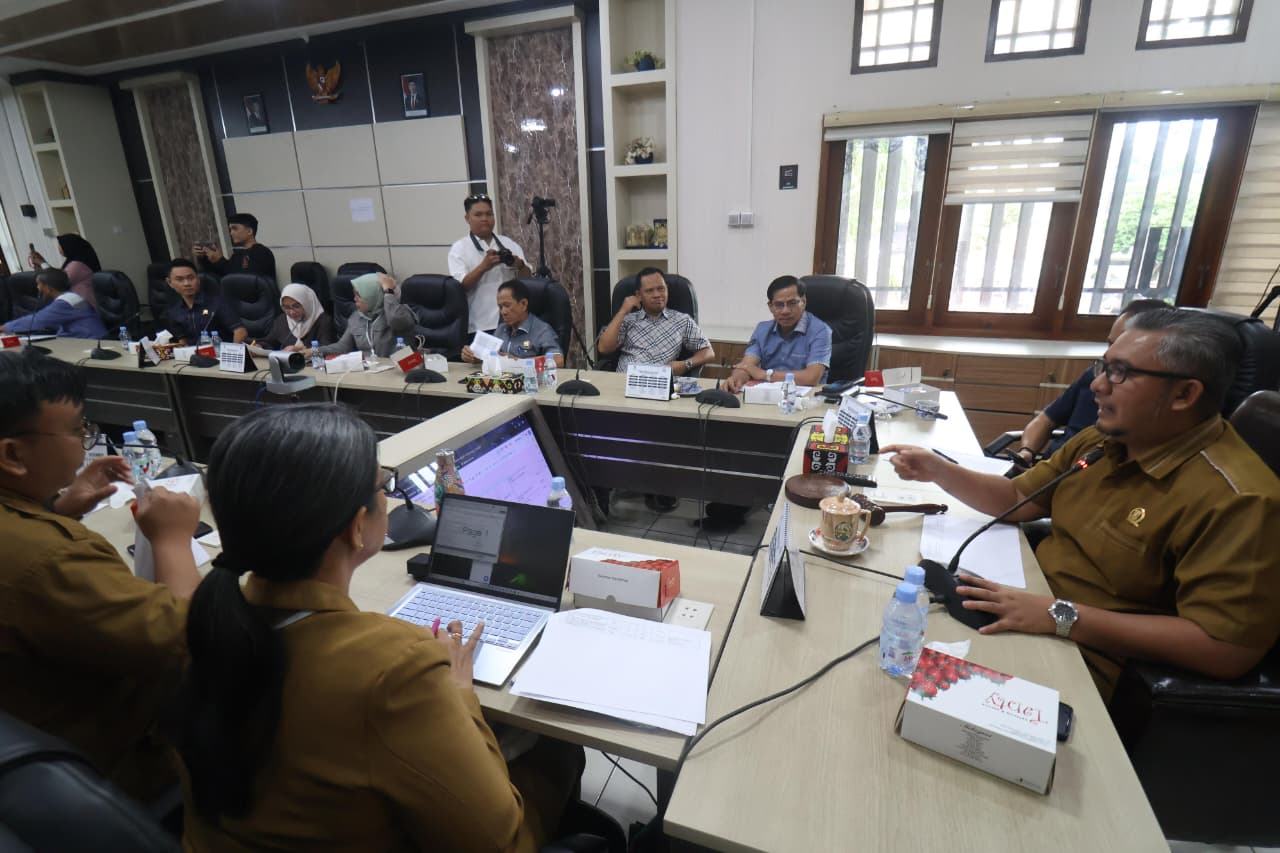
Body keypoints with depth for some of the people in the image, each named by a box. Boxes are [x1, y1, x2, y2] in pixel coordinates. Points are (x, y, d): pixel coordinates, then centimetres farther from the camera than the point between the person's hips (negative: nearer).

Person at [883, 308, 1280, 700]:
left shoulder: (1233, 499, -21)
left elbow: (1230, 649, -24)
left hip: (1088, 663, -7)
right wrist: (940, 471, -5)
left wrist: (1063, 616, -28)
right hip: (1029, 606, 7)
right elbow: (1017, 499, 11)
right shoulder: (1101, 439, 3)